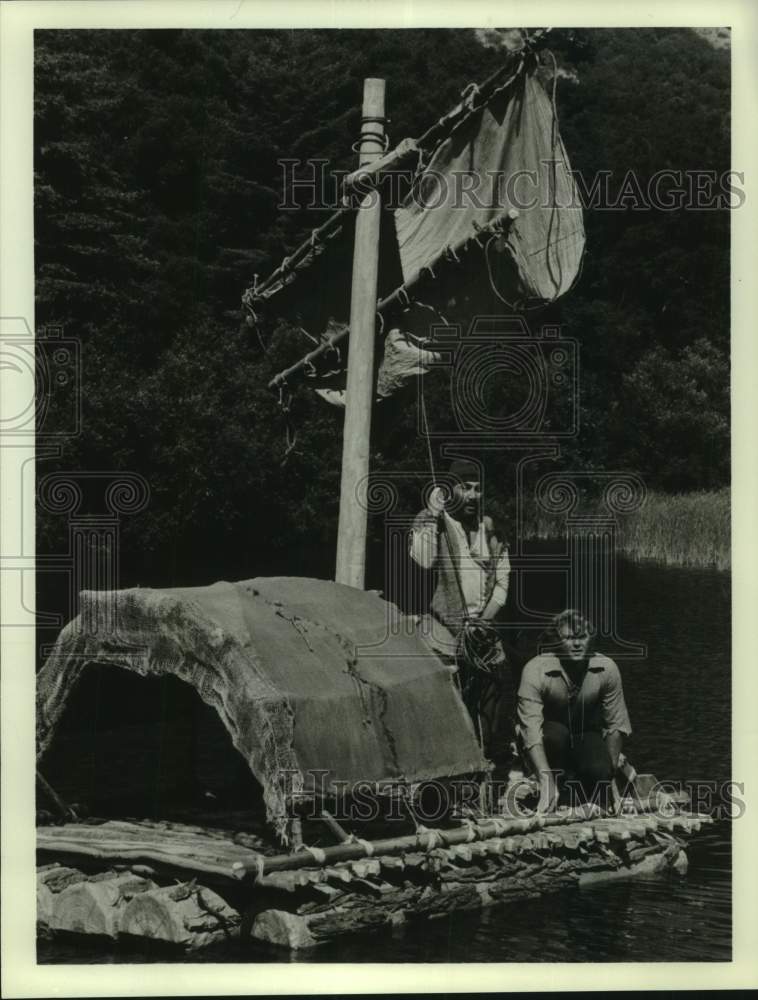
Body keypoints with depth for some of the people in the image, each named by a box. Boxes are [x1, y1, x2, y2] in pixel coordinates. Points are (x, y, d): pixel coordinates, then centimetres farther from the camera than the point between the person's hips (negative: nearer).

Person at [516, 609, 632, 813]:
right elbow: (531, 730, -33)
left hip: (586, 737, 1)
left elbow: (616, 724, -8)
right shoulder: (535, 670, -26)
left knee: (599, 771, -29)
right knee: (556, 733, -35)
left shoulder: (607, 668, -17)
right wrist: (546, 783, -43)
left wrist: (609, 775, -14)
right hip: (547, 741, -1)